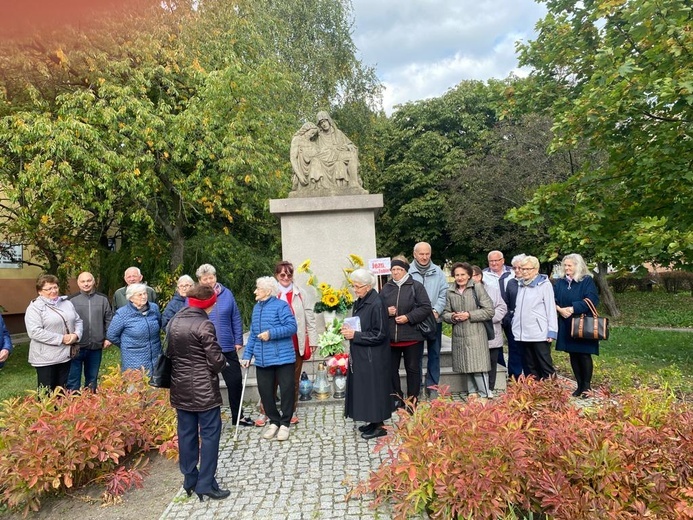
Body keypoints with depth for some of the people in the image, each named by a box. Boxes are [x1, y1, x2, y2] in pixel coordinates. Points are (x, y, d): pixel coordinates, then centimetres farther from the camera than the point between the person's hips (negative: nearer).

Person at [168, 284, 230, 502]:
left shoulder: (174, 322, 4)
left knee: (186, 433, 14)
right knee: (209, 434, 3)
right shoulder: (204, 325, -18)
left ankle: (189, 480, 25)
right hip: (204, 389, -7)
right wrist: (222, 362, 4)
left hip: (180, 388, 7)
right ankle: (205, 484, 8)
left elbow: (170, 352, 12)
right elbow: (217, 361, -17)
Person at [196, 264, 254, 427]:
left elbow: (236, 319, 5)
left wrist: (238, 340, 2)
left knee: (235, 382, 10)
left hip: (228, 347, 2)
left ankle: (238, 416, 28)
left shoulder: (226, 294, 1)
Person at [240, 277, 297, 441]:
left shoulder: (281, 305, -9)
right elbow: (253, 334, 16)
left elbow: (292, 327, -16)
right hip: (262, 359, 6)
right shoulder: (256, 308, 12)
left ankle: (285, 423, 19)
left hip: (283, 357, -6)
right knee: (265, 391, 9)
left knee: (286, 390, 3)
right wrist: (247, 355, 10)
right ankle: (274, 422, 26)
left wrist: (271, 333, -23)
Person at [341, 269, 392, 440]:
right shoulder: (359, 302, 8)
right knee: (363, 387, 14)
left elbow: (379, 335, -19)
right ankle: (373, 421, 27)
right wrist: (349, 330, -2)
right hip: (360, 355, 9)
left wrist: (355, 335, -19)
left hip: (373, 357, -9)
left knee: (373, 387, 0)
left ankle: (379, 425, 13)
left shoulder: (376, 304, -18)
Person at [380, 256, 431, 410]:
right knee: (391, 369, 10)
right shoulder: (386, 288, 8)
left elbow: (426, 307, -7)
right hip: (390, 337, 4)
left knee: (413, 368, 7)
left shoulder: (416, 286, -3)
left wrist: (408, 317, -16)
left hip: (412, 336, -3)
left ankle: (412, 400, 20)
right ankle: (397, 398, 25)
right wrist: (386, 311, -7)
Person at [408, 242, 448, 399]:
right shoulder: (408, 272, -5)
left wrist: (436, 311, -9)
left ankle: (432, 386, 21)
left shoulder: (438, 272, 4)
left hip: (435, 320, 3)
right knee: (416, 355, 6)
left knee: (434, 354, 10)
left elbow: (443, 294, 3)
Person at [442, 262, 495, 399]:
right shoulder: (450, 292, 7)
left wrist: (469, 315, -12)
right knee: (467, 367, 10)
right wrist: (452, 316, -10)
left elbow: (489, 311, -6)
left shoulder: (477, 287, -3)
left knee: (478, 366, -5)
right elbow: (445, 313, 12)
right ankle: (472, 392, 23)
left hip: (476, 334, -4)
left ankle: (485, 394, 7)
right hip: (459, 336, 4)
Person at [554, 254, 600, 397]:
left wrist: (572, 308, -20)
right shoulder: (560, 282, 8)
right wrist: (559, 309, -18)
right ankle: (579, 385, 20)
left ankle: (587, 385, 14)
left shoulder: (587, 281, -6)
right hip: (566, 325, 5)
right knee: (573, 355, 9)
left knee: (584, 355, 0)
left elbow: (591, 300, -17)